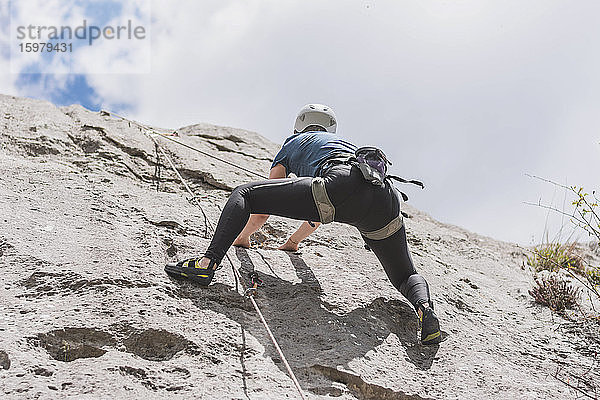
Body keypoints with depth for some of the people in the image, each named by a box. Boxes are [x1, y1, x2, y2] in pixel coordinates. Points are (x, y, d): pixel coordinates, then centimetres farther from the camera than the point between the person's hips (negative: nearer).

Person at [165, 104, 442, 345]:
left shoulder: (294, 142, 33)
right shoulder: (341, 142, 46)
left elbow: (262, 214, 31)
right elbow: (320, 212, 55)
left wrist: (243, 236, 51)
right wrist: (293, 242, 68)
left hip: (343, 185, -5)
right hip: (385, 196, 5)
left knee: (243, 194, 7)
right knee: (407, 277, 22)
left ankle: (208, 262, -15)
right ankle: (423, 307, -13)